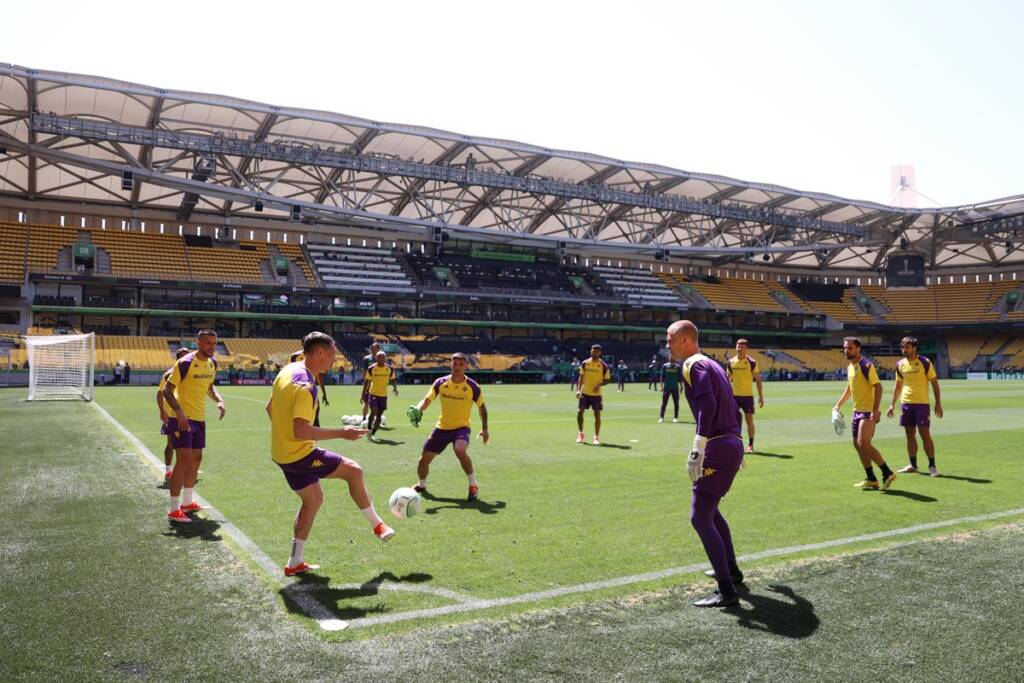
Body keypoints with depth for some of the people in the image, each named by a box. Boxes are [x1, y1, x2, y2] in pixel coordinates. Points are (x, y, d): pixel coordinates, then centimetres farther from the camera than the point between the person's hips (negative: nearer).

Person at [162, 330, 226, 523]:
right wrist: (179, 412, -29)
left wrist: (219, 400, 3)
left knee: (196, 459, 15)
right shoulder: (185, 363, -18)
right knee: (183, 459, -12)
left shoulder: (212, 364, 5)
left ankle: (187, 502, 31)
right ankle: (174, 509, -6)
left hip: (200, 418, 8)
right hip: (183, 418, -8)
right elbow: (167, 391, -16)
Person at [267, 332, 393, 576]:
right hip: (299, 455, -10)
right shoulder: (306, 385, -24)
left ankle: (295, 562, 24)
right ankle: (377, 525, 15)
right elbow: (301, 431, -30)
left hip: (281, 453, 10)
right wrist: (341, 433, -25)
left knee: (314, 499, 20)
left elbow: (270, 408, 17)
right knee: (353, 470, 1)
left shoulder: (288, 371, 6)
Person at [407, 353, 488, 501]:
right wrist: (417, 410, -29)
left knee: (460, 451, -34)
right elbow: (427, 399, -7)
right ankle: (421, 485, 38)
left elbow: (481, 406, 4)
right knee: (424, 459, 6)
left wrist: (484, 429, 2)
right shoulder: (441, 382, -6)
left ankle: (473, 486, -15)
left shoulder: (472, 386, -10)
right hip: (442, 427, 3)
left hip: (461, 427, -3)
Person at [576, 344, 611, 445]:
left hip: (596, 394, -2)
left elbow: (607, 380, 0)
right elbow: (581, 377, 9)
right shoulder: (584, 363, 2)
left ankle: (597, 437, 12)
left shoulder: (604, 366, -5)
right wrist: (579, 389, 1)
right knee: (579, 412, -2)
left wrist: (599, 384, -19)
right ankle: (581, 434, 17)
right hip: (584, 392, 2)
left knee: (597, 415, -2)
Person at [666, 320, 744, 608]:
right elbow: (732, 408, 22)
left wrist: (697, 451, -30)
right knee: (710, 509, 25)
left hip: (717, 447, -10)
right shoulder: (712, 364, 19)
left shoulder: (694, 365, -10)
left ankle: (727, 591, -7)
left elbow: (708, 406, -25)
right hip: (733, 444, 10)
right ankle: (730, 569, 37)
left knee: (700, 518, -7)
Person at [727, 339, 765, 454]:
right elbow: (728, 379, 13)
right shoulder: (731, 362, 4)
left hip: (748, 395, -3)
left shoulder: (752, 362, -5)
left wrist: (761, 397, -6)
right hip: (734, 395, 3)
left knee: (749, 420, 2)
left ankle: (750, 445, 12)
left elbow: (758, 380, -2)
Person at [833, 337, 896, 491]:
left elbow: (878, 387, -18)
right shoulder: (850, 367, 12)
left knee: (864, 444, -15)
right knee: (857, 444, 8)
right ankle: (871, 480, 16)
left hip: (868, 411, -9)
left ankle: (888, 474, -1)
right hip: (857, 410, 9)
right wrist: (838, 405, 21)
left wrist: (875, 410, -25)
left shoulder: (867, 366, -14)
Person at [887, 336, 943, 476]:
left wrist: (938, 403, -8)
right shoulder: (900, 364, 8)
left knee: (925, 434, -6)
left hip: (922, 403, -4)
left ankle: (932, 466, 3)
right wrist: (892, 404, 14)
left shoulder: (925, 362, -5)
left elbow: (934, 383, -3)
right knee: (910, 435, 7)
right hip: (906, 403, 5)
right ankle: (913, 465, 16)